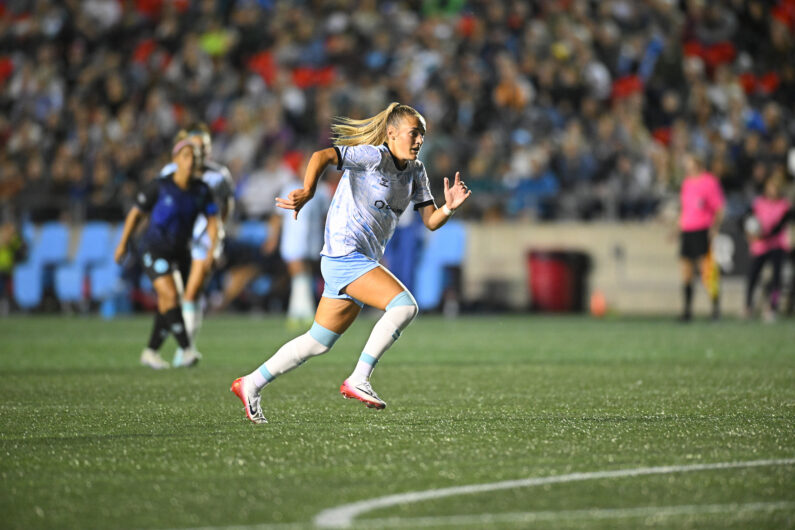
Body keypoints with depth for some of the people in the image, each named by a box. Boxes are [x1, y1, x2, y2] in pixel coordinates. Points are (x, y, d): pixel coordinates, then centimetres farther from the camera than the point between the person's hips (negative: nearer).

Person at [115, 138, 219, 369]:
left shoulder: (202, 190, -5)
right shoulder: (159, 187, -16)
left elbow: (212, 220, 0)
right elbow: (136, 213, -4)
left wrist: (211, 251, -14)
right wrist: (123, 244, 3)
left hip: (178, 252, 5)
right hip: (153, 248, -5)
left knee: (166, 304, 7)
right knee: (170, 296, -19)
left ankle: (150, 352, 21)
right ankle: (187, 349, -20)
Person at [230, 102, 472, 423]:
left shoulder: (415, 172, 14)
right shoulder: (373, 156, -10)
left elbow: (430, 221, 11)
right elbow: (322, 156, -22)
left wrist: (449, 207, -11)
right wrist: (307, 192, -39)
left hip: (363, 262, 9)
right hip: (344, 254, -9)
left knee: (319, 342, 11)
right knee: (404, 305, -24)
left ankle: (251, 385, 22)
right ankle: (358, 380, -20)